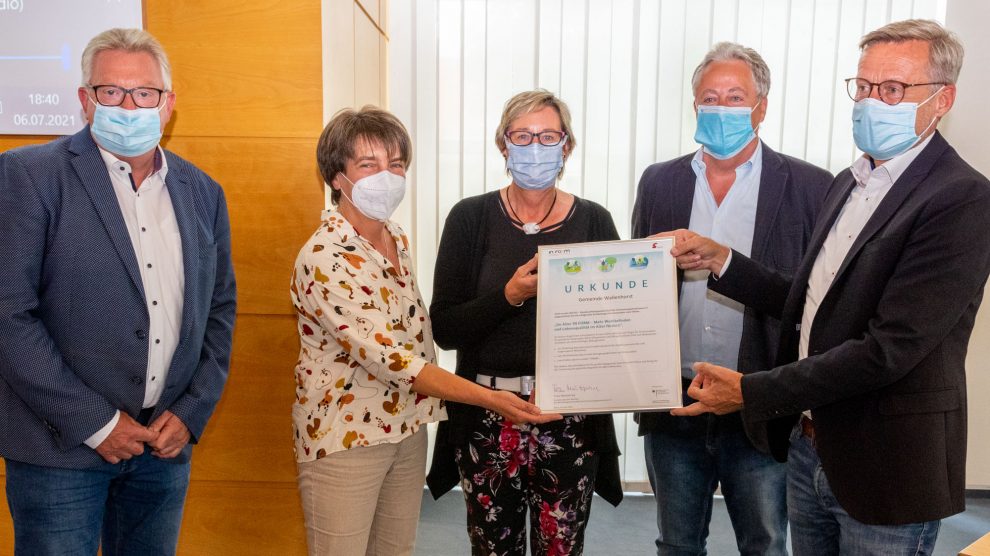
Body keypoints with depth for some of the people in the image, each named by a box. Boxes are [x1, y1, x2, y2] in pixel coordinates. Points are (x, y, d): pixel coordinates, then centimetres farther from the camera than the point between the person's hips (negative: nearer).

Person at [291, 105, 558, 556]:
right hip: (346, 438, -7)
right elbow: (391, 360, -27)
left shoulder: (396, 237, 4)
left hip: (408, 426, 8)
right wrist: (489, 398, -28)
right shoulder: (325, 258, -22)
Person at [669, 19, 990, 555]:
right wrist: (722, 261, -1)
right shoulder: (848, 183, 8)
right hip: (810, 450, 7)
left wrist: (751, 391, -21)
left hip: (883, 469, -7)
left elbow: (888, 349, -24)